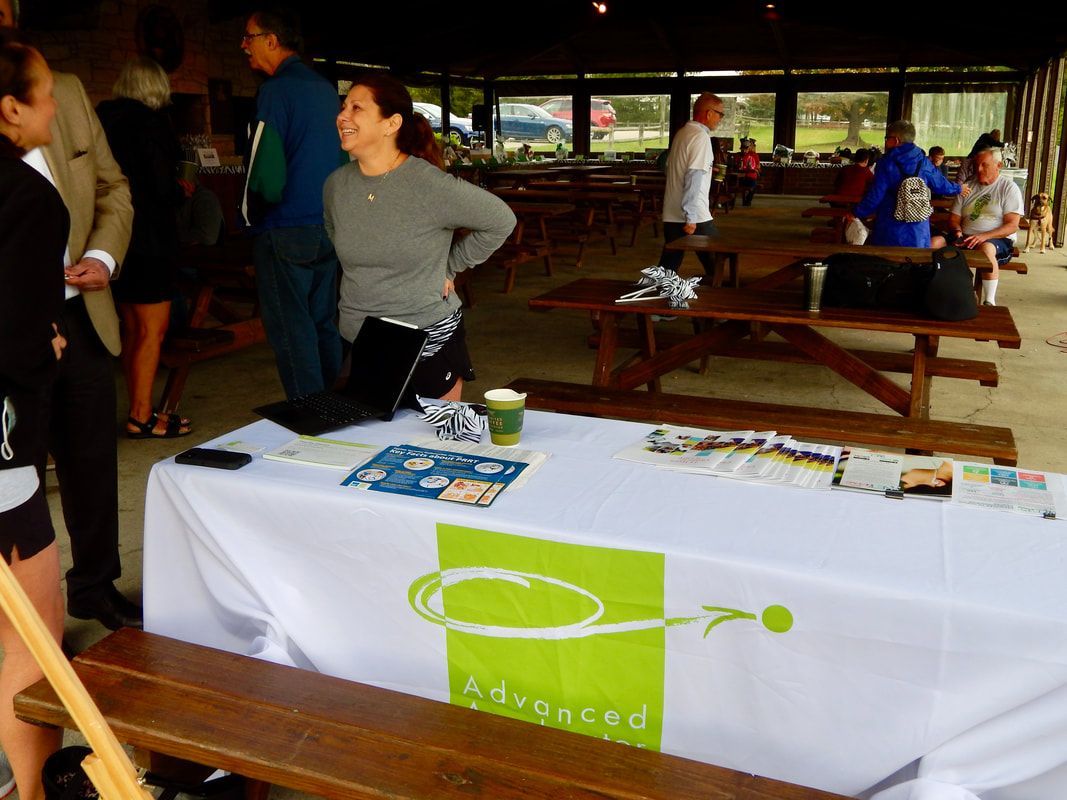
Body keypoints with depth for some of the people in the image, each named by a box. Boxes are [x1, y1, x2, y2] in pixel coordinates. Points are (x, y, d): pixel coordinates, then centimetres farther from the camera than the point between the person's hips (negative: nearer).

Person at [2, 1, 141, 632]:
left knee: (93, 462, 15)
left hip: (81, 314, 4)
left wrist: (104, 255, -7)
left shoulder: (67, 92, 5)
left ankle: (96, 587, 34)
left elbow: (113, 185, 11)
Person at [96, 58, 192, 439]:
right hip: (148, 239, -8)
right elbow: (164, 188, -16)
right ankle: (141, 417, 0)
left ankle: (139, 411, 22)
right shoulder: (151, 122, -11)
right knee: (153, 329, -2)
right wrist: (181, 192, 6)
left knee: (132, 328, 14)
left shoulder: (103, 118, 9)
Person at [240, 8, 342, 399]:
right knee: (323, 324, 15)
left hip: (286, 232, -8)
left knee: (291, 331, 0)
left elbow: (264, 169, -18)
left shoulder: (276, 91, -12)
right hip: (330, 227, 8)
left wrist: (250, 216, -1)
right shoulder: (326, 88, 11)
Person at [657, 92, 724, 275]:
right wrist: (691, 217, -22)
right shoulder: (701, 136, -12)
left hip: (671, 215, 9)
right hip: (696, 217, -8)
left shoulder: (681, 134, 15)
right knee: (716, 267, 2)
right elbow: (693, 178, -20)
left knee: (667, 266, 9)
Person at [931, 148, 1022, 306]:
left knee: (986, 248, -40)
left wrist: (984, 236, -23)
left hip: (998, 240, -5)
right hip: (966, 238, 5)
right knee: (935, 242, -22)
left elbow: (1012, 225, -8)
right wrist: (957, 232, -9)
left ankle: (989, 302, -34)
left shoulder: (1009, 188, 1)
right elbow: (953, 218, 15)